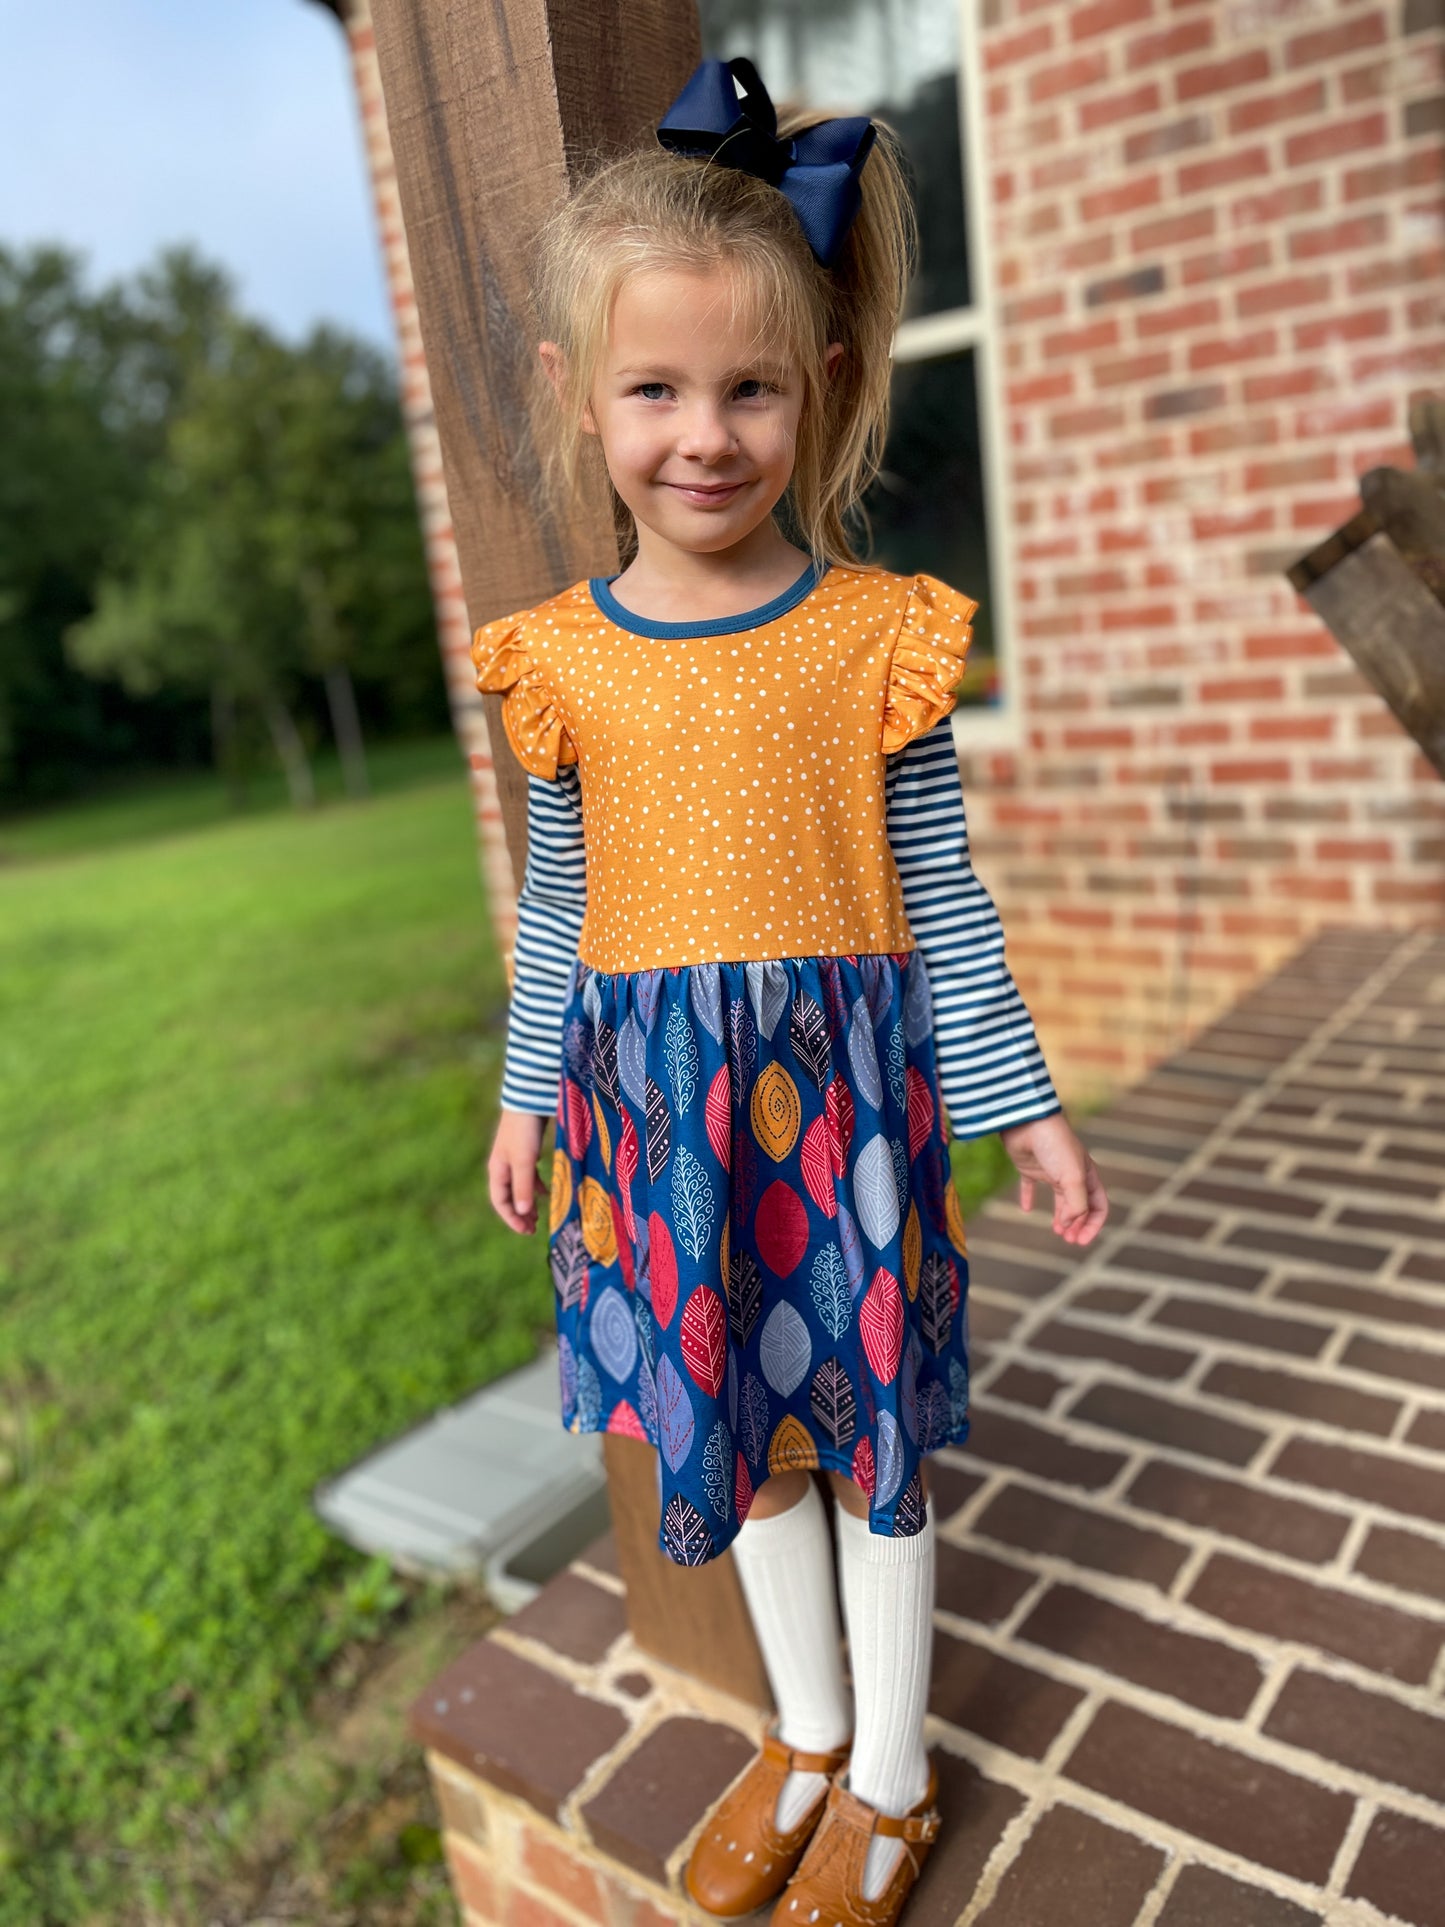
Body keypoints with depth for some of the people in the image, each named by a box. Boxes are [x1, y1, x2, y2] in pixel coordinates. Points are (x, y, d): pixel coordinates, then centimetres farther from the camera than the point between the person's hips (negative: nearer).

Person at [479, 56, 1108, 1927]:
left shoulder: (878, 636, -7)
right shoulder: (561, 659, 0)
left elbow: (941, 901, -2)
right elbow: (558, 910, 9)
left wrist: (1023, 1106, 0)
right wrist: (523, 1094, 14)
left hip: (842, 1084, -3)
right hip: (655, 1100, 3)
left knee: (865, 1429, 12)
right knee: (737, 1428, 19)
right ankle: (807, 1734, 45)